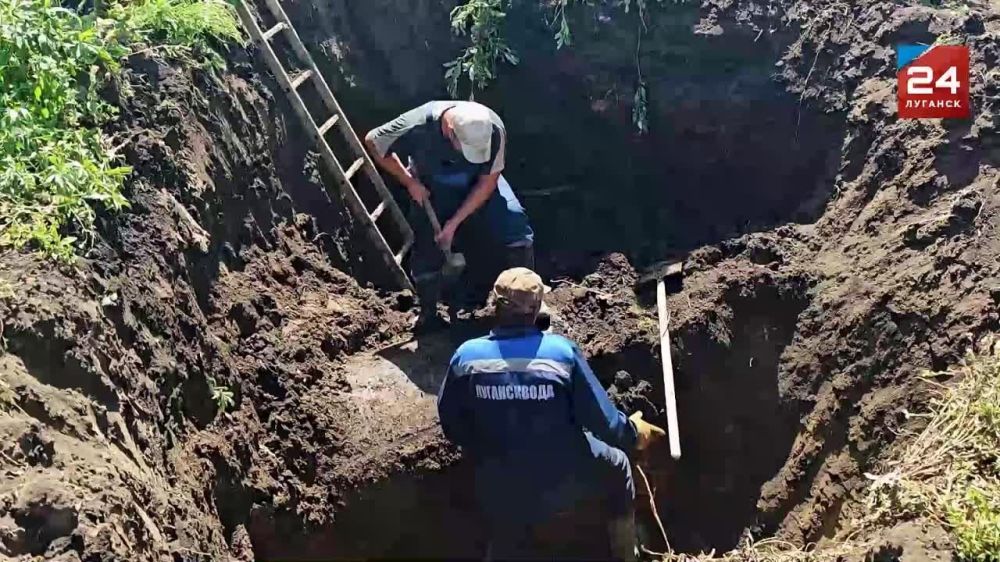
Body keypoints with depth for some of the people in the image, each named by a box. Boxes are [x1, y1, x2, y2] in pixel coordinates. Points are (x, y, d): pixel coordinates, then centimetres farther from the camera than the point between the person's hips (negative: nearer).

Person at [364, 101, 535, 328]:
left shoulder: (494, 129, -33)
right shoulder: (417, 126, -37)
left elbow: (488, 182, -18)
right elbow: (372, 141, -17)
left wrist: (454, 222, -19)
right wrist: (409, 182, -14)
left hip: (479, 183, 1)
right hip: (431, 188, -1)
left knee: (518, 232, -16)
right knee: (427, 253, -2)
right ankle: (429, 317, 23)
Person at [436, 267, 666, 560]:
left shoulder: (466, 356, -14)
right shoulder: (561, 351, -19)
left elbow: (451, 423, -1)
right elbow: (602, 419, -13)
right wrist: (633, 433, 8)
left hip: (502, 489, 1)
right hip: (565, 478, -1)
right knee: (617, 465, 30)